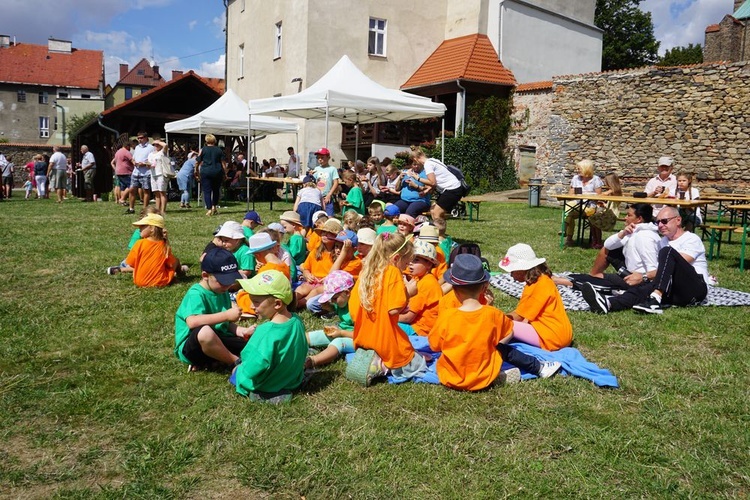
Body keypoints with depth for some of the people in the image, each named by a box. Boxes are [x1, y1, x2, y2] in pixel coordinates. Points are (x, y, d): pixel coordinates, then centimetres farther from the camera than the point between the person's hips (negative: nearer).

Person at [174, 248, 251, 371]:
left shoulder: (223, 292, 9)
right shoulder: (196, 294, -17)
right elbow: (192, 322, -36)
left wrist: (242, 331, -5)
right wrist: (226, 315, -31)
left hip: (217, 342, 8)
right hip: (191, 347, -8)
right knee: (204, 331, -41)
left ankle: (208, 363, -9)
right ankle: (236, 362, -16)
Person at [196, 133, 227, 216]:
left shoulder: (203, 149, 1)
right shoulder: (219, 150, 6)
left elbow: (198, 162, 3)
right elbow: (223, 163, 4)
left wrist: (196, 170, 19)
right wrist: (224, 173, 10)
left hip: (205, 172, -2)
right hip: (217, 172, 2)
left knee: (207, 191, 2)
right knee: (216, 189, 18)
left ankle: (209, 209, -5)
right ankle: (214, 206, 13)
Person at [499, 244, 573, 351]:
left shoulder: (538, 286, -18)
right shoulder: (541, 278, 10)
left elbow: (518, 316, -11)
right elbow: (522, 313, 11)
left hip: (553, 337, -10)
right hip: (560, 332, 10)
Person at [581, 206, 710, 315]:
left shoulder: (692, 239, 2)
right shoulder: (663, 242, 22)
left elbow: (677, 266, -12)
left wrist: (644, 276, -14)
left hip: (696, 288, -4)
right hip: (677, 293, 4)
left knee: (667, 252, -25)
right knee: (644, 288, -28)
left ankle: (655, 299, -42)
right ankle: (608, 303, -57)